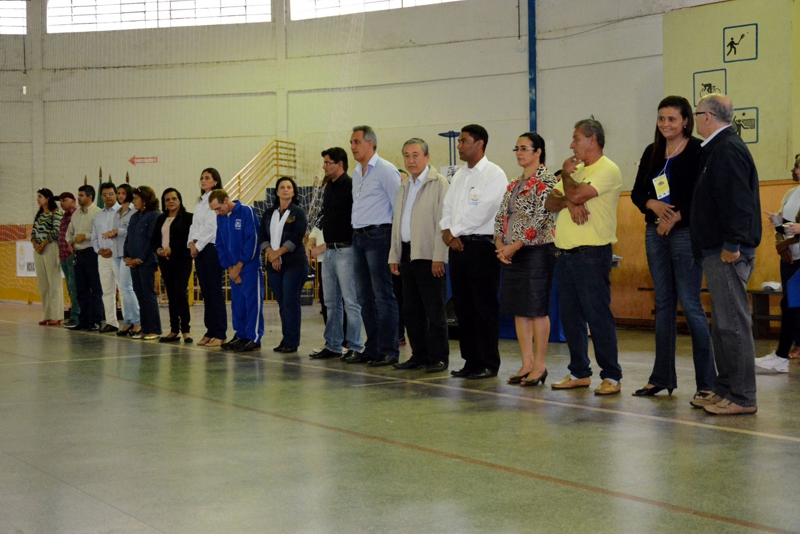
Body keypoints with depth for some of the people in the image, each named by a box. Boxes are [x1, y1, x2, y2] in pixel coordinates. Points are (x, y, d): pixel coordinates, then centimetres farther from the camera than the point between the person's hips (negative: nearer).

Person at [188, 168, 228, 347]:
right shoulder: (201, 202, 17)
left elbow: (211, 227, -14)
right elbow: (194, 225, 14)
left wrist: (198, 245, -11)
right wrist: (191, 243, -2)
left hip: (212, 247, -8)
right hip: (198, 249, 8)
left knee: (214, 291, -6)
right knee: (205, 292, 9)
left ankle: (219, 334, -3)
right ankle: (210, 331, 14)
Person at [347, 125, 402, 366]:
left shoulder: (385, 170, -8)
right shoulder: (357, 172, 17)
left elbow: (399, 205, -11)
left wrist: (397, 237, -12)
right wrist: (357, 233, 16)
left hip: (378, 236, -9)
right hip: (358, 237, 9)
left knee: (383, 296, -7)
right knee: (365, 297, 11)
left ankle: (388, 351, -4)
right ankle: (372, 349, 17)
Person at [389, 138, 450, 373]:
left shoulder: (439, 183, -5)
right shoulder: (404, 186, 18)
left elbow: (443, 222, -12)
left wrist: (439, 257, -17)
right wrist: (394, 256, 14)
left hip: (428, 256, -7)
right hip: (407, 254, 8)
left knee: (434, 310, -3)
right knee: (411, 310, 10)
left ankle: (438, 358, 3)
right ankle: (419, 355, 18)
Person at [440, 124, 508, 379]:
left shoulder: (494, 174, -6)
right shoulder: (459, 176, 18)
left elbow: (483, 211, -16)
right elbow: (448, 207, 15)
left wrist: (455, 231, -9)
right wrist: (447, 230, -4)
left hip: (481, 245, -7)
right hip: (457, 245, 7)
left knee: (485, 307, -4)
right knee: (463, 306, 8)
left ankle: (488, 363, 2)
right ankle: (471, 361, 15)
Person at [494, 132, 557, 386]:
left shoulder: (546, 181, -9)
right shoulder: (514, 184, 16)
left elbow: (539, 219, -16)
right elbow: (501, 216, 14)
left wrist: (514, 247, -15)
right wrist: (500, 246, -2)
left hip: (536, 251, -8)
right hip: (511, 254, 8)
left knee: (537, 309, -4)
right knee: (518, 310, 8)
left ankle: (539, 365, 3)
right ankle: (527, 364, 15)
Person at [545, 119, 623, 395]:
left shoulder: (608, 170, -8)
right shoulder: (577, 170, 20)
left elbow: (577, 195, -20)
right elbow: (550, 202, 11)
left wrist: (566, 174, 0)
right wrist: (569, 202, -11)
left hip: (592, 254, -9)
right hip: (566, 253, 9)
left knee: (598, 315, -7)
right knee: (570, 315, 11)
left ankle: (611, 376, -1)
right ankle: (579, 372, 20)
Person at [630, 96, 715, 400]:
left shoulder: (698, 152, -6)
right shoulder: (652, 153, 13)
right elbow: (637, 192, 11)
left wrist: (676, 217, -16)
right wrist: (653, 204, -9)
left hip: (686, 234, -6)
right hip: (655, 234, 6)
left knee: (690, 304, -8)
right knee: (663, 304, 10)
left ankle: (707, 382, -3)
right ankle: (662, 377, 16)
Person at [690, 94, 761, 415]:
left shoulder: (727, 151, -14)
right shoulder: (719, 148, 18)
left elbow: (737, 201, -23)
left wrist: (732, 245, -25)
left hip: (727, 253, -11)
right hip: (718, 249, 11)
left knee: (732, 323, -8)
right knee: (723, 324, 14)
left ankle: (741, 398, -4)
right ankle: (725, 389, 22)